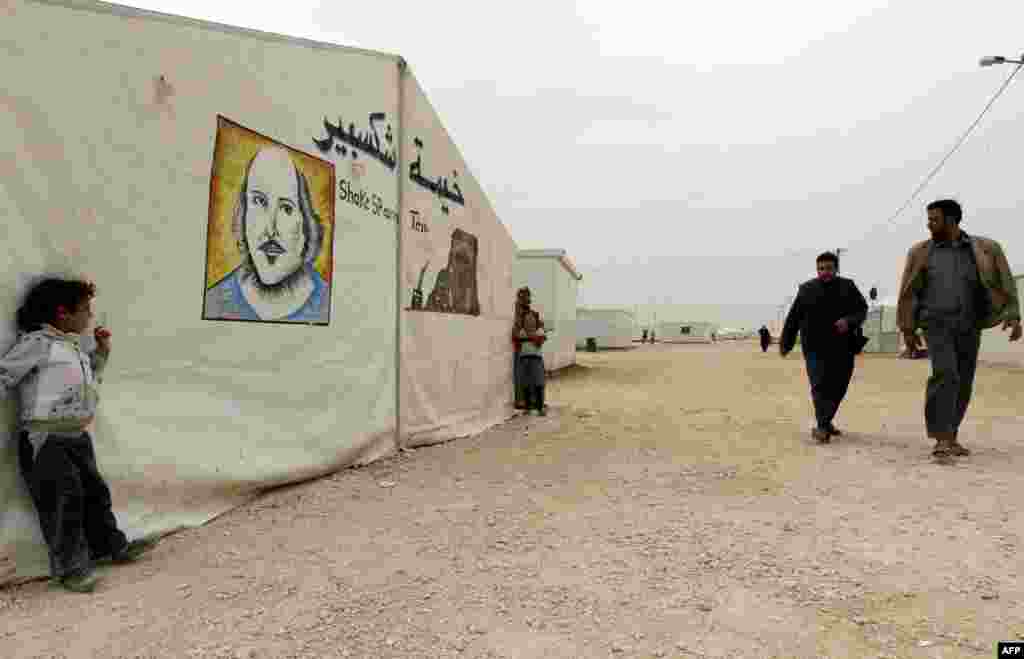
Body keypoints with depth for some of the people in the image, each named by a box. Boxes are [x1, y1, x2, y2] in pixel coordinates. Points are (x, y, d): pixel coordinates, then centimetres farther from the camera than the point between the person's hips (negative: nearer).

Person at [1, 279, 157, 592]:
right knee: (62, 502, -2)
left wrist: (102, 352, 17)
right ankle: (71, 566, 10)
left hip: (78, 437, 8)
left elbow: (89, 382, 27)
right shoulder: (38, 342, -11)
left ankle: (113, 546, 29)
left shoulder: (74, 346, 14)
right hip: (46, 440, -8)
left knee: (94, 492, 15)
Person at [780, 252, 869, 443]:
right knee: (820, 386, -11)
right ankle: (822, 426, -12)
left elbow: (862, 309, 3)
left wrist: (849, 321, -18)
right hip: (816, 348, -2)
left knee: (838, 387, 9)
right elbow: (793, 318, 6)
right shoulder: (806, 289, 4)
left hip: (842, 348, 2)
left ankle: (826, 421, 28)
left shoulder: (848, 287, 7)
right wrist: (785, 343, 7)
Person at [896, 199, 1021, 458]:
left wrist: (1013, 316, -12)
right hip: (937, 324, -2)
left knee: (962, 384, 6)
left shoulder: (984, 249, 6)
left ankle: (949, 436, 19)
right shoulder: (921, 252, 4)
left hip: (969, 327, 2)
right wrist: (907, 329, 1)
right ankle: (942, 439, -22)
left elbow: (1004, 283, 2)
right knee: (945, 374, -21)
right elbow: (908, 292, 5)